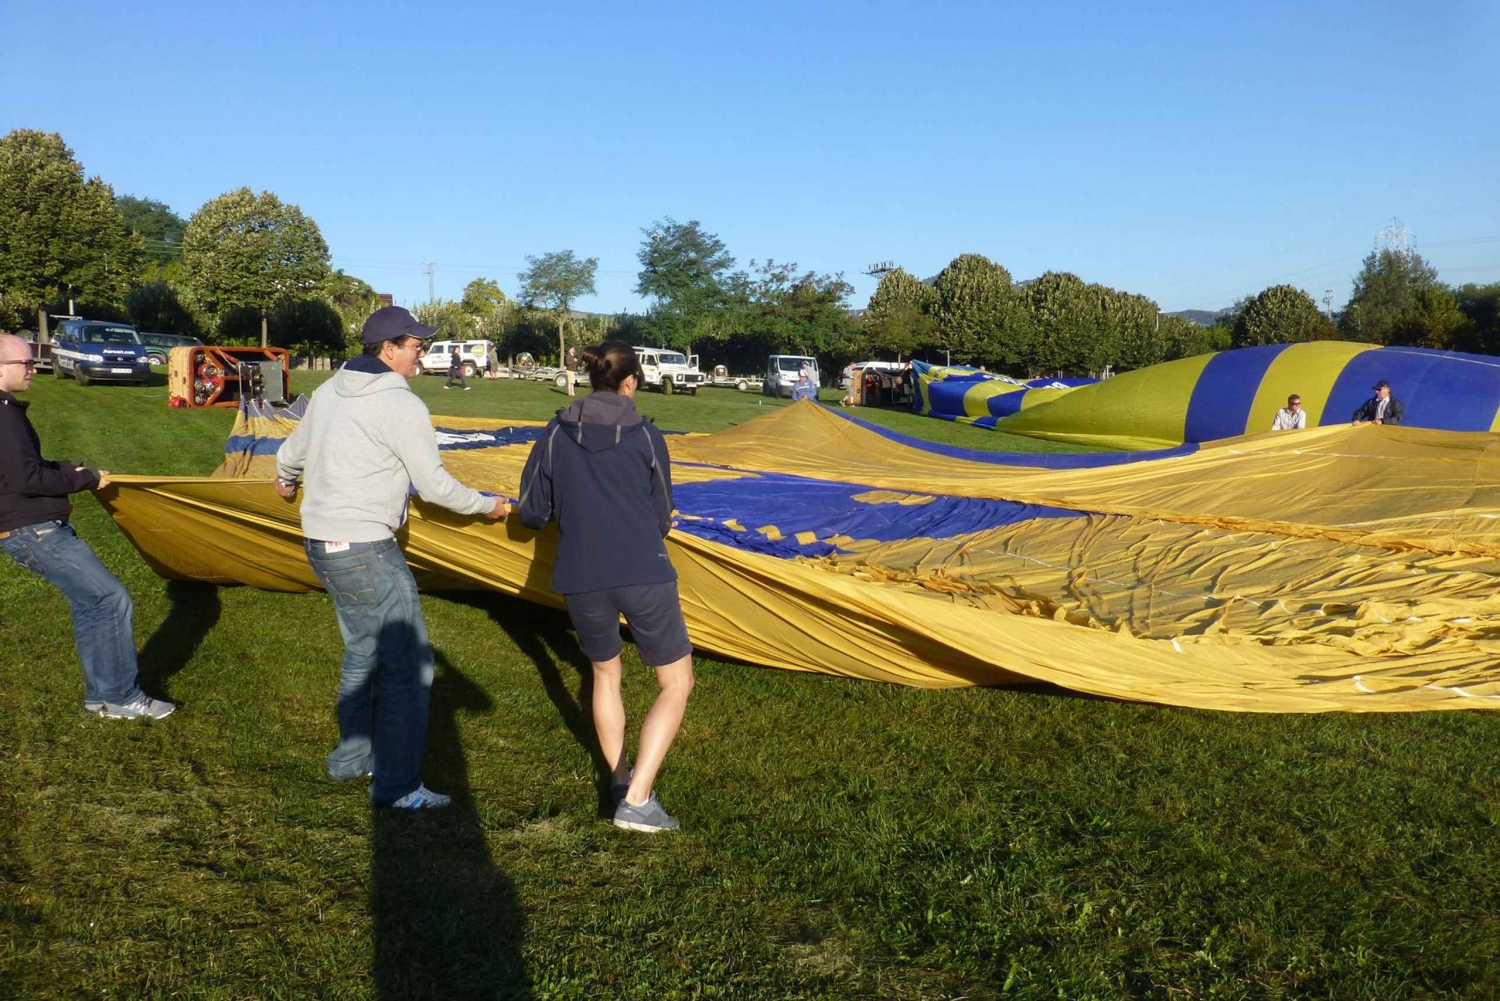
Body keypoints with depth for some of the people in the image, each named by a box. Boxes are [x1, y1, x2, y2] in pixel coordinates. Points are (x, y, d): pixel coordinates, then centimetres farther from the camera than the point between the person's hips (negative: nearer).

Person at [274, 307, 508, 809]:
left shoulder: (330, 390, 10)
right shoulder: (401, 405, -16)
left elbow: (295, 448, 26)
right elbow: (434, 485, -12)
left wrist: (286, 478, 48)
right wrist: (487, 505, 5)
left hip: (322, 545, 10)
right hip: (365, 550, -10)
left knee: (364, 651, 24)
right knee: (408, 664, -2)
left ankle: (352, 756, 36)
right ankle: (395, 785, 4)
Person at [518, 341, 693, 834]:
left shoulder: (554, 436, 4)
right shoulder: (646, 437, 0)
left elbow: (532, 514, 9)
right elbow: (662, 520, 9)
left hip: (581, 581, 3)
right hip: (644, 576, -3)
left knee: (605, 672, 28)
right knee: (676, 683, 12)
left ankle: (621, 781, 35)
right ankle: (636, 801, 1)